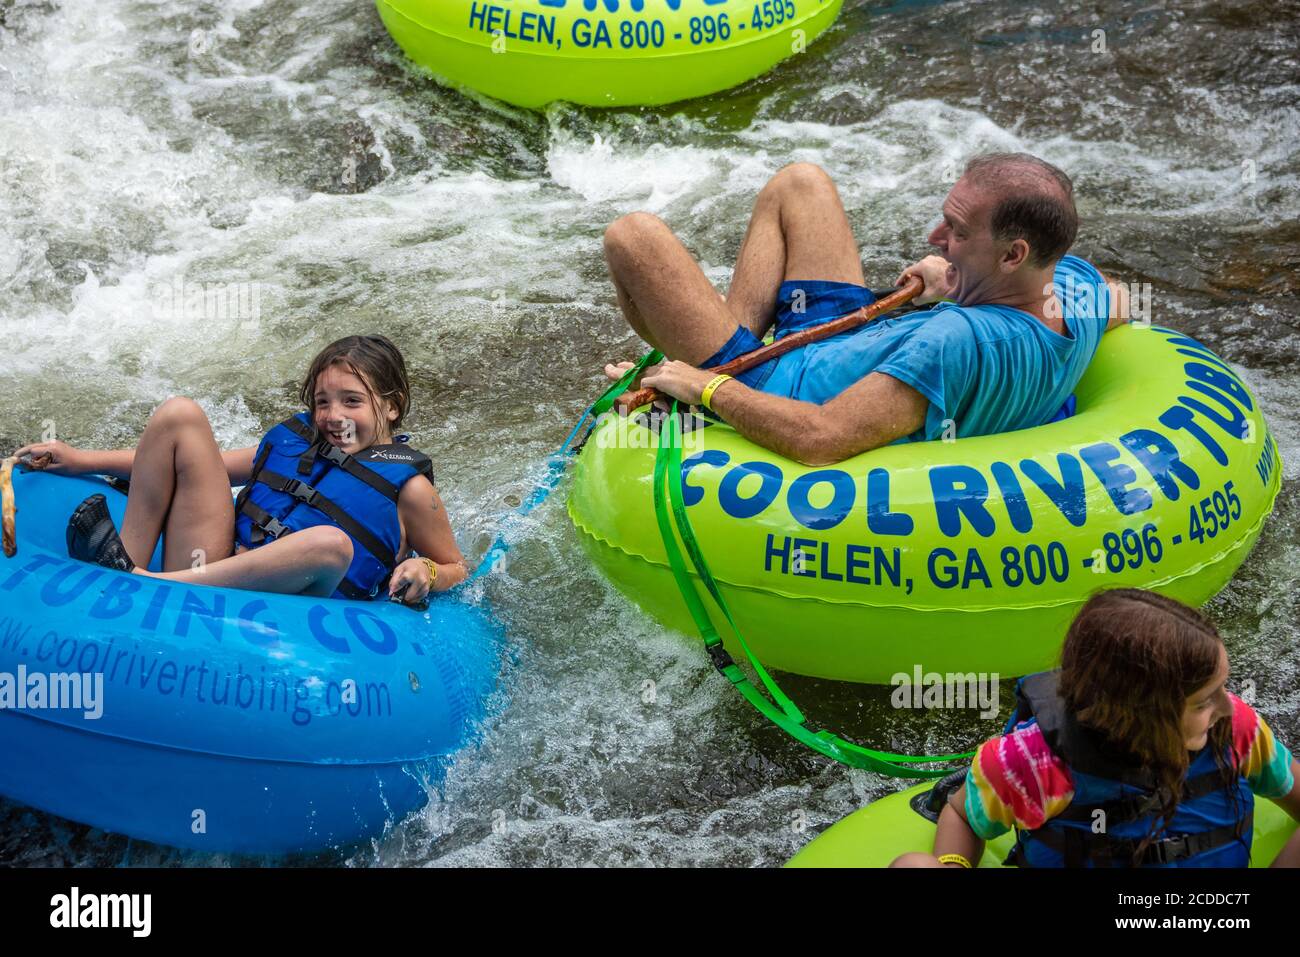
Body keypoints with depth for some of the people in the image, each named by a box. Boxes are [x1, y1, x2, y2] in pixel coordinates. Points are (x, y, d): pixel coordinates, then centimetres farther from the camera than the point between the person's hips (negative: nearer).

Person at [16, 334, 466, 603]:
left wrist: (424, 573, -14)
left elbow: (456, 568, 11)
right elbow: (197, 464, 23)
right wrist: (84, 461, 18)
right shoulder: (292, 439, 17)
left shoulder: (407, 487, 3)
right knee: (179, 415, -1)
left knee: (330, 542, -40)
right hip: (207, 575, 5)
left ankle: (144, 581, -34)